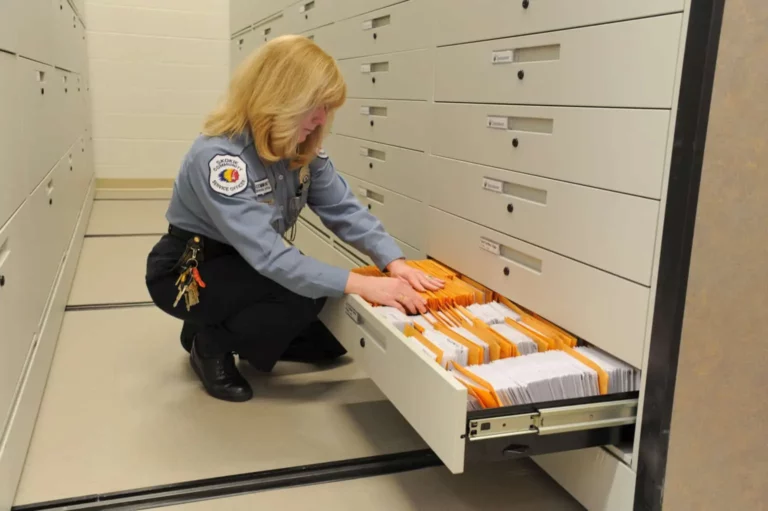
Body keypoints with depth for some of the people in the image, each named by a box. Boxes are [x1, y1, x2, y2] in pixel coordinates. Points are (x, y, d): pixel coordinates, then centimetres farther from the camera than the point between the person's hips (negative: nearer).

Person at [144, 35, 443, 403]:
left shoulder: (302, 149, -9)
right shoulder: (218, 157, -33)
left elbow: (344, 209, -12)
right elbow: (267, 255, -39)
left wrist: (393, 261, -27)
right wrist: (358, 284, -43)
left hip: (247, 265, 8)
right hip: (186, 272, -7)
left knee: (334, 334, 2)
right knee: (304, 294, -29)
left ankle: (228, 329, 17)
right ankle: (211, 344, -5)